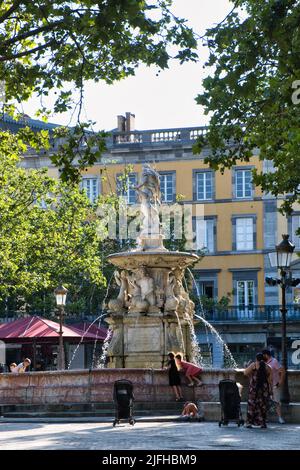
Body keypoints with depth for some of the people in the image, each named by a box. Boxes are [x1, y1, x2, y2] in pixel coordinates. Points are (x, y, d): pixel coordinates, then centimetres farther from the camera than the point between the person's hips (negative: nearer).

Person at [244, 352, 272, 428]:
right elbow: (270, 380, 5)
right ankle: (262, 423, 6)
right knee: (263, 405, 7)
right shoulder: (268, 367, 7)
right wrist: (270, 391, 9)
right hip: (265, 387, 2)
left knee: (252, 405, 3)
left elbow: (245, 373, -5)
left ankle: (249, 422, 0)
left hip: (254, 387, -2)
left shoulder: (254, 365, -1)